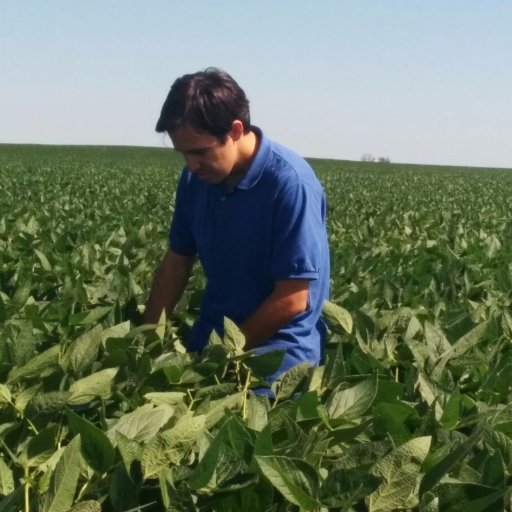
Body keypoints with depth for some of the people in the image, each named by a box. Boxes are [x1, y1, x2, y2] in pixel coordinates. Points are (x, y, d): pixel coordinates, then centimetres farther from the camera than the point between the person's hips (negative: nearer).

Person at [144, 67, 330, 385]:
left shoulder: (290, 183, -20)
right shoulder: (196, 178, 0)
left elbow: (292, 299, -19)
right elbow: (177, 261, 11)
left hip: (276, 352, -6)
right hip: (208, 341, 6)